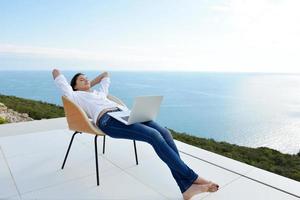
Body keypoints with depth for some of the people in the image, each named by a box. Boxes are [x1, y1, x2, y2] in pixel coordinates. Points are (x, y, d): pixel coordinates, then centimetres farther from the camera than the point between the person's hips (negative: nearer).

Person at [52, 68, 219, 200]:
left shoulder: (99, 92, 39)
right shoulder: (75, 95, 22)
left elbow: (106, 75, 55)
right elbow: (56, 72, 24)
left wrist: (91, 84, 50)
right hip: (108, 120, -7)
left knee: (165, 133, -18)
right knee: (155, 136, -28)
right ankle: (192, 177, -18)